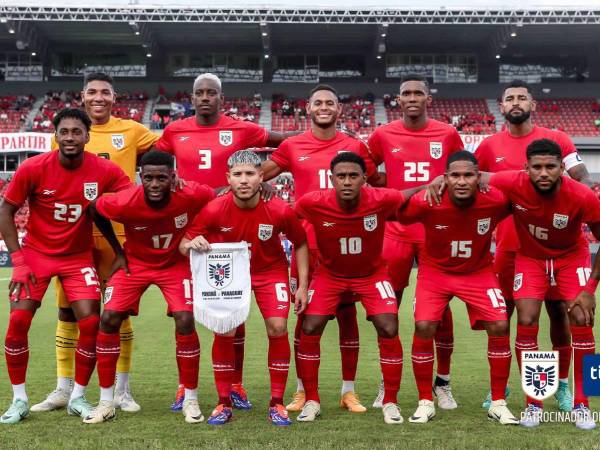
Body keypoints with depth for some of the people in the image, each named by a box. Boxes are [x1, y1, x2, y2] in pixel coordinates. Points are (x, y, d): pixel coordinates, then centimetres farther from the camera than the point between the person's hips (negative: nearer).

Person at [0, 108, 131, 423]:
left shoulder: (104, 171, -14)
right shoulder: (33, 168, -15)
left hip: (79, 257, 1)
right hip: (36, 253, 0)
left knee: (90, 323, -9)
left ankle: (78, 398, 10)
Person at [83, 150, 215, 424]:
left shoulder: (192, 195, -28)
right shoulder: (123, 203, -29)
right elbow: (94, 209, -6)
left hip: (176, 263, -1)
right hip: (135, 262, 1)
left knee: (185, 322, -17)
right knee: (109, 319, -10)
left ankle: (191, 400, 2)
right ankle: (106, 403, 4)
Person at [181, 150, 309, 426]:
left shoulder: (280, 210, -24)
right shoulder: (214, 210, -24)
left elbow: (300, 243, -6)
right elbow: (185, 244, -13)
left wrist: (303, 285, -8)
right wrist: (192, 245, -38)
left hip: (270, 271, 0)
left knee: (277, 328, -13)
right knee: (223, 332, -9)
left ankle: (277, 403, 3)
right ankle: (224, 404, 8)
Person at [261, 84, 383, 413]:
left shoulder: (355, 147, 6)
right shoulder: (292, 147, 5)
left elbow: (380, 184, 16)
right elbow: (257, 176, 11)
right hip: (307, 243, 0)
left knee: (348, 315, 5)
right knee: (306, 316, 5)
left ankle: (348, 391, 16)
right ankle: (302, 390, 17)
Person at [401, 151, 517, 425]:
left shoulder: (496, 201, -22)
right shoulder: (427, 203, -26)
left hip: (479, 272, 1)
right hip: (435, 271, -1)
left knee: (500, 327, -12)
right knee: (423, 328, -16)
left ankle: (498, 403, 6)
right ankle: (425, 402, 3)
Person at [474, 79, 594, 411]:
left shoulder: (555, 139, 1)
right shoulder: (490, 146, 3)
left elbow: (583, 180, -3)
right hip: (509, 245, 1)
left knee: (558, 313, 7)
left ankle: (562, 384, 22)